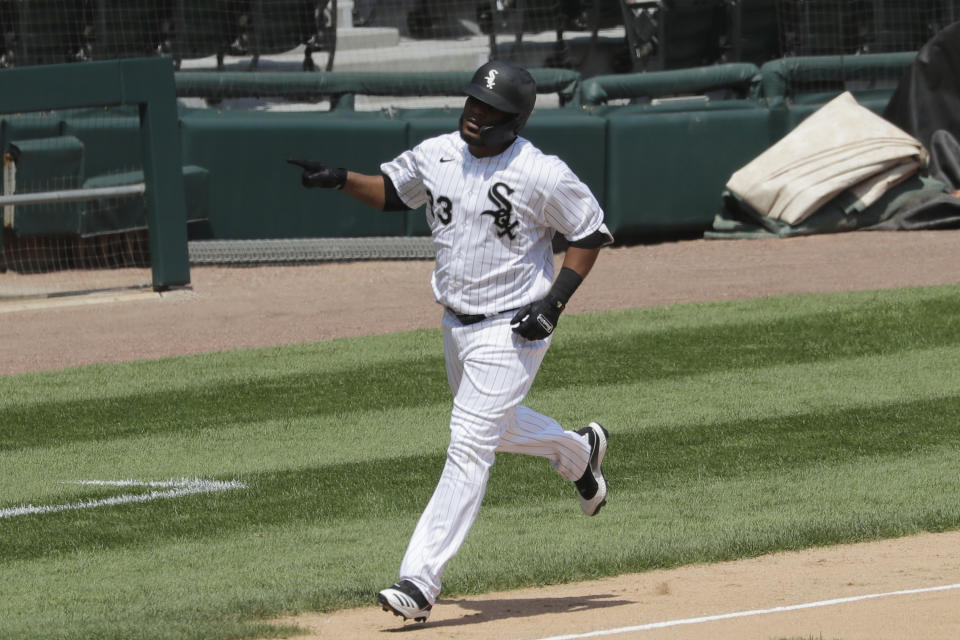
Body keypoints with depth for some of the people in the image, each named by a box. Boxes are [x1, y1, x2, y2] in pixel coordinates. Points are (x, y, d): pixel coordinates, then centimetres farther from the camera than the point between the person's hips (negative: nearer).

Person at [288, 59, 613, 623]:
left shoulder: (542, 175, -19)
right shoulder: (436, 155, -2)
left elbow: (592, 232, -9)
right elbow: (392, 191, 15)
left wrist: (556, 300, -17)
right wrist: (341, 180, -3)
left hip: (511, 332, -8)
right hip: (457, 323, 8)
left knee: (469, 449, -13)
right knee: (493, 425, 27)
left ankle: (420, 580, -15)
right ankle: (578, 452, 55)